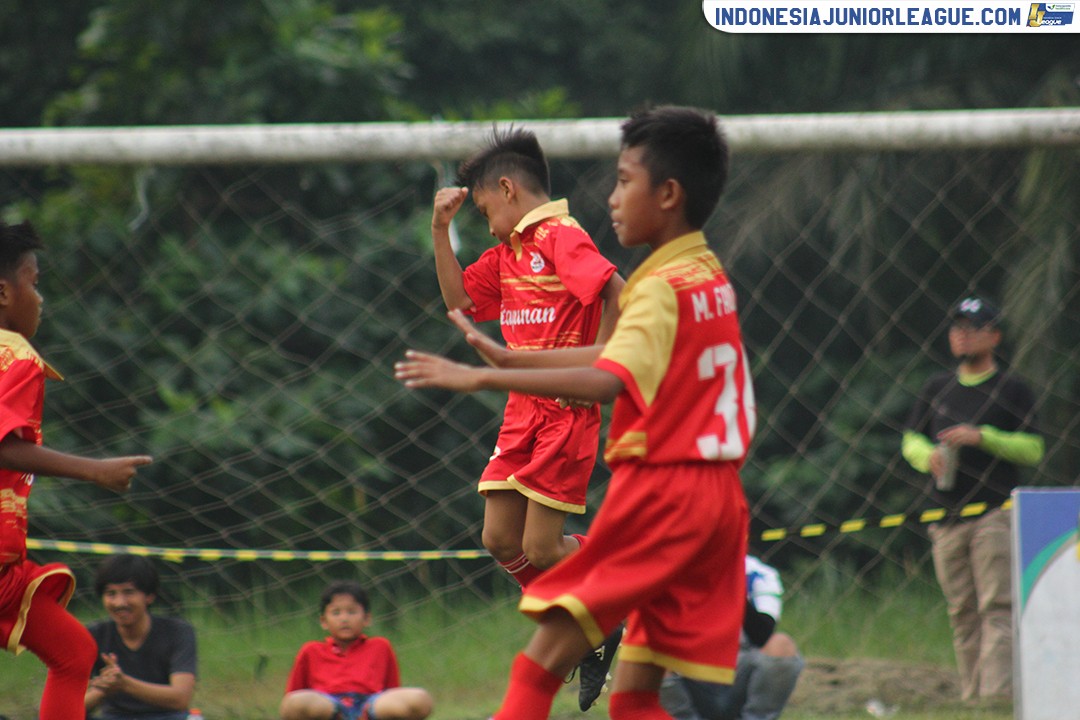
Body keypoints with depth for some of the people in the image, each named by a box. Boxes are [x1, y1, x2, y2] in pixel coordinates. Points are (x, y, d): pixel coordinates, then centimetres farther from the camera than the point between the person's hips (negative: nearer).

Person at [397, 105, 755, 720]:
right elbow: (621, 354, 25)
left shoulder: (662, 288, -12)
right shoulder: (712, 279, 16)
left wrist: (481, 378, -31)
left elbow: (608, 381, -27)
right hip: (717, 500, 9)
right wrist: (506, 357, 26)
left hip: (658, 491, -9)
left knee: (540, 666, -9)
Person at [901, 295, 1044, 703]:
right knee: (961, 613, 6)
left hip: (995, 514, -5)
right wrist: (928, 455, -4)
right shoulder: (937, 389, 16)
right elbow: (911, 439, 19)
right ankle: (971, 696, 10)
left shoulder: (1012, 391, 2)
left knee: (996, 608, -13)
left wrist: (982, 437, -15)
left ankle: (997, 692, -19)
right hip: (946, 517, 5)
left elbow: (1033, 450, -3)